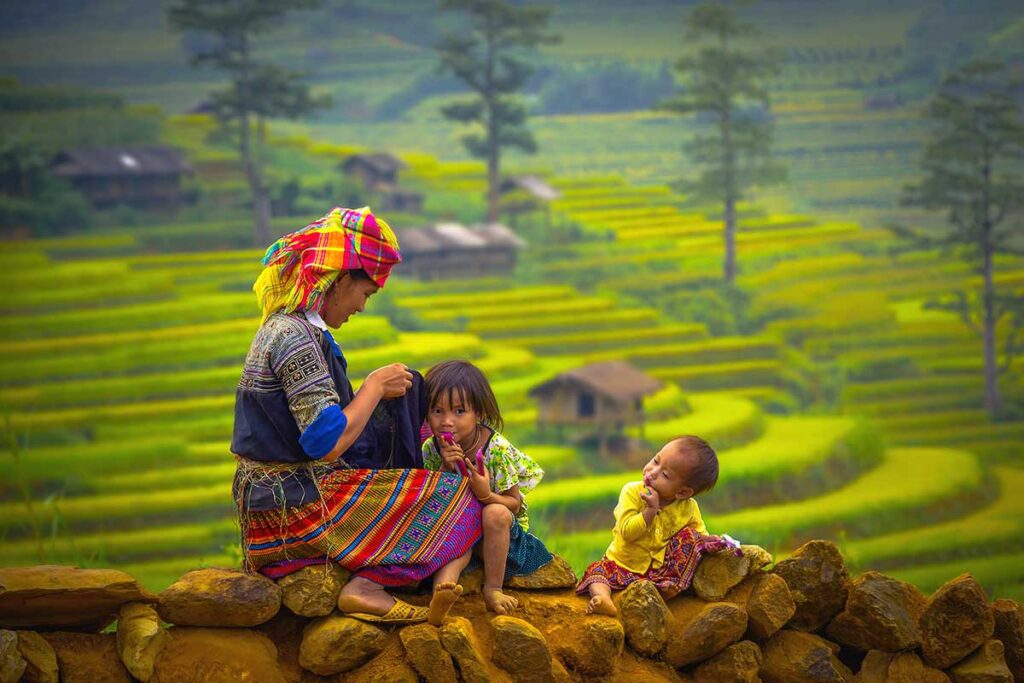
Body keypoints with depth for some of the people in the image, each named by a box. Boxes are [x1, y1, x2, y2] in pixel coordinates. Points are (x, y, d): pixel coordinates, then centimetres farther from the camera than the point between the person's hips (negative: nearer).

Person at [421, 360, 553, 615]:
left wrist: (487, 495, -37)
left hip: (504, 528, -3)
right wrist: (446, 468, -26)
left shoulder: (497, 449, -20)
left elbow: (514, 503, -15)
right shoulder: (431, 449, -10)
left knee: (495, 513, -36)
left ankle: (493, 589, -25)